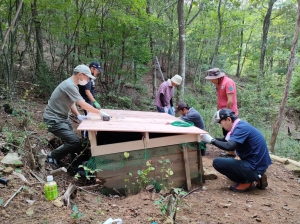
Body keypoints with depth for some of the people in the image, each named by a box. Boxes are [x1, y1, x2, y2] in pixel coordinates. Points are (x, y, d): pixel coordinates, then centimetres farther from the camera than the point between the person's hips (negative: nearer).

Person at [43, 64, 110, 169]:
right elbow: (84, 105, -26)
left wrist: (78, 115, -3)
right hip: (54, 119, -10)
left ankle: (77, 166, 17)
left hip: (62, 118, 10)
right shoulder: (69, 85, -25)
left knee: (74, 141, 7)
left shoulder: (72, 85, 7)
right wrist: (100, 112, -16)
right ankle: (52, 156, 5)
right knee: (74, 141, -15)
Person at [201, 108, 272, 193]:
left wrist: (212, 140, -19)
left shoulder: (241, 127, -18)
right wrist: (212, 139, 5)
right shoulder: (240, 126, 11)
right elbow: (226, 141, 16)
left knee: (217, 162, -15)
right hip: (257, 165, 10)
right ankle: (256, 178, 15)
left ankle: (247, 182, -4)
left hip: (254, 168, -10)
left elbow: (230, 146, -31)